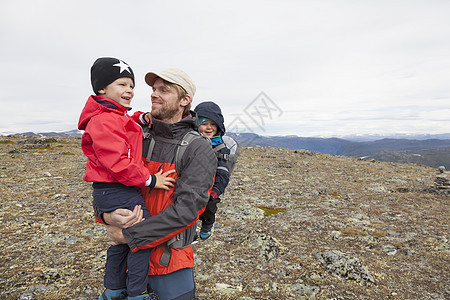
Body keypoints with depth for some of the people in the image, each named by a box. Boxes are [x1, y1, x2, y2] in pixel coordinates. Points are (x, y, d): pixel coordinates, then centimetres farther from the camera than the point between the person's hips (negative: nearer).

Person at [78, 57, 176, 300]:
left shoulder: (116, 119, 16)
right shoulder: (105, 121, -19)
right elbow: (117, 163, -26)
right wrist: (150, 180, -20)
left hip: (110, 192, 11)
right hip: (119, 193, -11)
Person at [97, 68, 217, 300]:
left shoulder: (199, 149, -16)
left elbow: (185, 210, -23)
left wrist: (129, 236, -19)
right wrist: (106, 214, -19)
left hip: (169, 256, -4)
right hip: (132, 252, 5)